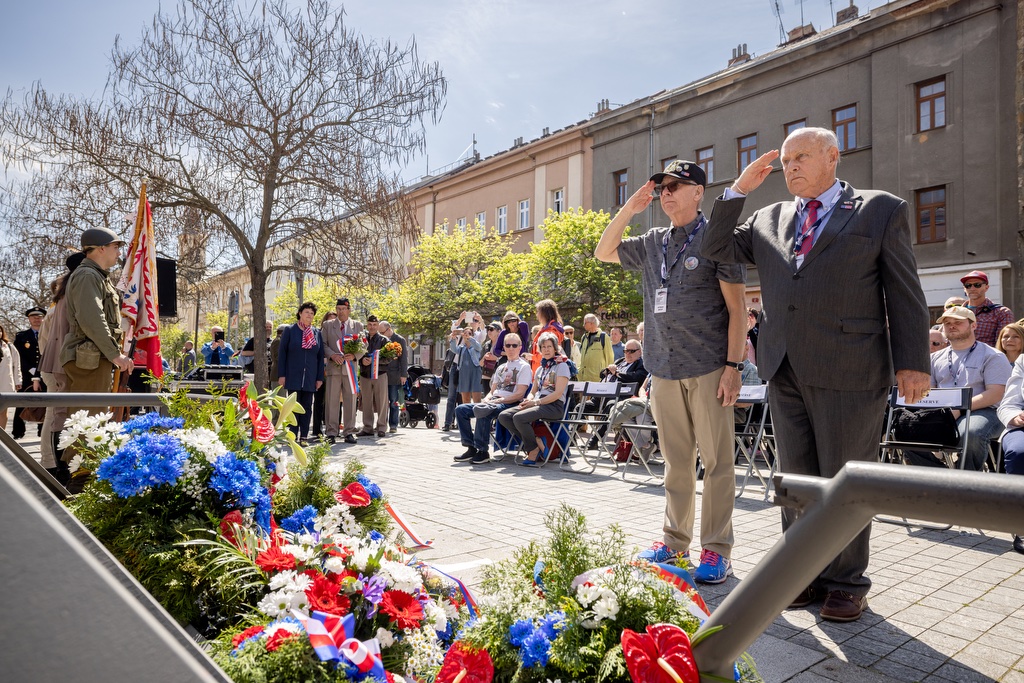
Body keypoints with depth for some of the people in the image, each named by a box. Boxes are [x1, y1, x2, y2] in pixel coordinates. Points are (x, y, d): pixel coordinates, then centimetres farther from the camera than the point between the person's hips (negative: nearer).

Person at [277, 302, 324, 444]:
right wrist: (281, 375, -5)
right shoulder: (290, 330, 3)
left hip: (310, 377, 3)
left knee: (307, 407, 5)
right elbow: (282, 353, 1)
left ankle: (304, 436, 10)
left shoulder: (317, 333, 10)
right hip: (293, 376, -2)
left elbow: (320, 356, 10)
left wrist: (320, 377, 4)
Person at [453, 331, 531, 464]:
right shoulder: (501, 367, 24)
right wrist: (487, 399, -1)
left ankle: (482, 452, -26)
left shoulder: (524, 366, 0)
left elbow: (520, 394, -11)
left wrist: (497, 401, -17)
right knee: (460, 410, -7)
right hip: (493, 402, 8)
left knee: (482, 411, -36)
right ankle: (471, 448, -9)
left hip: (510, 404, -8)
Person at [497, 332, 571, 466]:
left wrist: (536, 402, -16)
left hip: (554, 406, -8)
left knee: (519, 417, -31)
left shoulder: (562, 366, 0)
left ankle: (534, 449, -10)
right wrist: (528, 401, -3)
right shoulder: (540, 368, 23)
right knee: (503, 416, -12)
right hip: (537, 404, 8)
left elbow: (558, 393, -11)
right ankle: (532, 442, -7)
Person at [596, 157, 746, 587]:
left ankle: (716, 549, 10)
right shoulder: (651, 244, 14)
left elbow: (736, 308, -3)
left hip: (709, 369, -5)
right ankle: (675, 540, 22)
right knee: (676, 461, 12)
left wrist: (733, 365, -11)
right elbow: (604, 252, 25)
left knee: (716, 460, 1)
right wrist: (629, 210, 11)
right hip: (665, 370, 5)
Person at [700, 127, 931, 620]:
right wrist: (739, 189, 6)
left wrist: (912, 364, -5)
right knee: (796, 480, 11)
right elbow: (716, 248, 12)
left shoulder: (882, 211, 5)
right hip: (785, 371, 4)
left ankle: (847, 582, 22)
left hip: (849, 371, -4)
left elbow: (904, 293, 1)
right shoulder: (768, 220, 15)